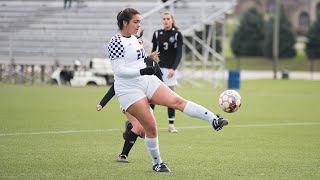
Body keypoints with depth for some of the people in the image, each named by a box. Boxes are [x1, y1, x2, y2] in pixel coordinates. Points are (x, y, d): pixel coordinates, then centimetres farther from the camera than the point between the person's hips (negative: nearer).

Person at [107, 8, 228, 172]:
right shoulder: (116, 42, -15)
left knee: (177, 101, -12)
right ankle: (157, 163, 9)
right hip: (129, 90, -7)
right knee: (151, 126, -7)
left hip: (148, 81, 7)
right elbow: (118, 70, -21)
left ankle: (214, 120, -22)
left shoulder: (132, 38, 13)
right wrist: (142, 71, -30)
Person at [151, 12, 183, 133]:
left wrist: (173, 68, -18)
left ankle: (171, 125, 5)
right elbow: (153, 51, 12)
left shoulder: (177, 34, -2)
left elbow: (179, 54, -7)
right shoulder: (157, 34, 6)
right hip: (157, 67, 2)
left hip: (170, 69, -2)